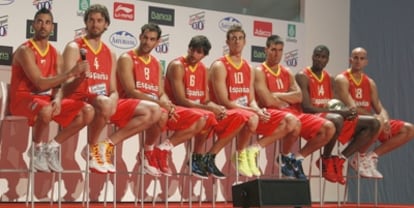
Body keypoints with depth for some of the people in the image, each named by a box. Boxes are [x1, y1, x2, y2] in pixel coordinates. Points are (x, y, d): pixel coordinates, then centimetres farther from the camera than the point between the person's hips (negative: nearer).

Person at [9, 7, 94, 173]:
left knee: (88, 111, -8)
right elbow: (40, 84, -20)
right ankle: (38, 150, -12)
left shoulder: (56, 54, 12)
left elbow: (58, 84, 6)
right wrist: (70, 73, -24)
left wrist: (57, 99, -18)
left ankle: (51, 146, 0)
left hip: (47, 99, 7)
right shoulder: (25, 51, -11)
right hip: (23, 98, -7)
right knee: (46, 110, -42)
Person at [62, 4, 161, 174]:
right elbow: (67, 88, -9)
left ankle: (107, 144, -5)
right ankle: (93, 148, -14)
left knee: (153, 111, -6)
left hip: (106, 102, 7)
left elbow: (113, 90, 13)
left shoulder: (109, 53, 17)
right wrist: (80, 77, -32)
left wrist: (113, 102, -12)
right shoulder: (74, 47, -1)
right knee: (104, 104, -42)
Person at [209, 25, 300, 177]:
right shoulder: (219, 66, -7)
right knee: (252, 119, -42)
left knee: (291, 121, -5)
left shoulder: (249, 69, 15)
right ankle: (241, 154, -15)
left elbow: (251, 100, 13)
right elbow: (224, 102, -14)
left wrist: (258, 110, -12)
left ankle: (253, 149, -5)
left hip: (249, 112, 7)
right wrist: (254, 111, -22)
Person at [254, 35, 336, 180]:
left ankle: (297, 157, 1)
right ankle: (286, 157, -10)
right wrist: (288, 100, 2)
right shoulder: (260, 72, -1)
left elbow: (299, 96, 5)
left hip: (292, 113, 7)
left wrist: (277, 95, -5)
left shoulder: (287, 72, 20)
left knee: (328, 128, -7)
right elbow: (268, 101, -13)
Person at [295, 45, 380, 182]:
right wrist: (338, 112, -23)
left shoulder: (330, 79, 17)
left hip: (333, 117, 8)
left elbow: (336, 105, 15)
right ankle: (326, 160, -17)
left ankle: (340, 159, -11)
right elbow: (306, 107, -17)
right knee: (337, 119, -42)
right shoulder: (303, 77, -6)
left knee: (373, 123, -3)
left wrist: (345, 111, -11)